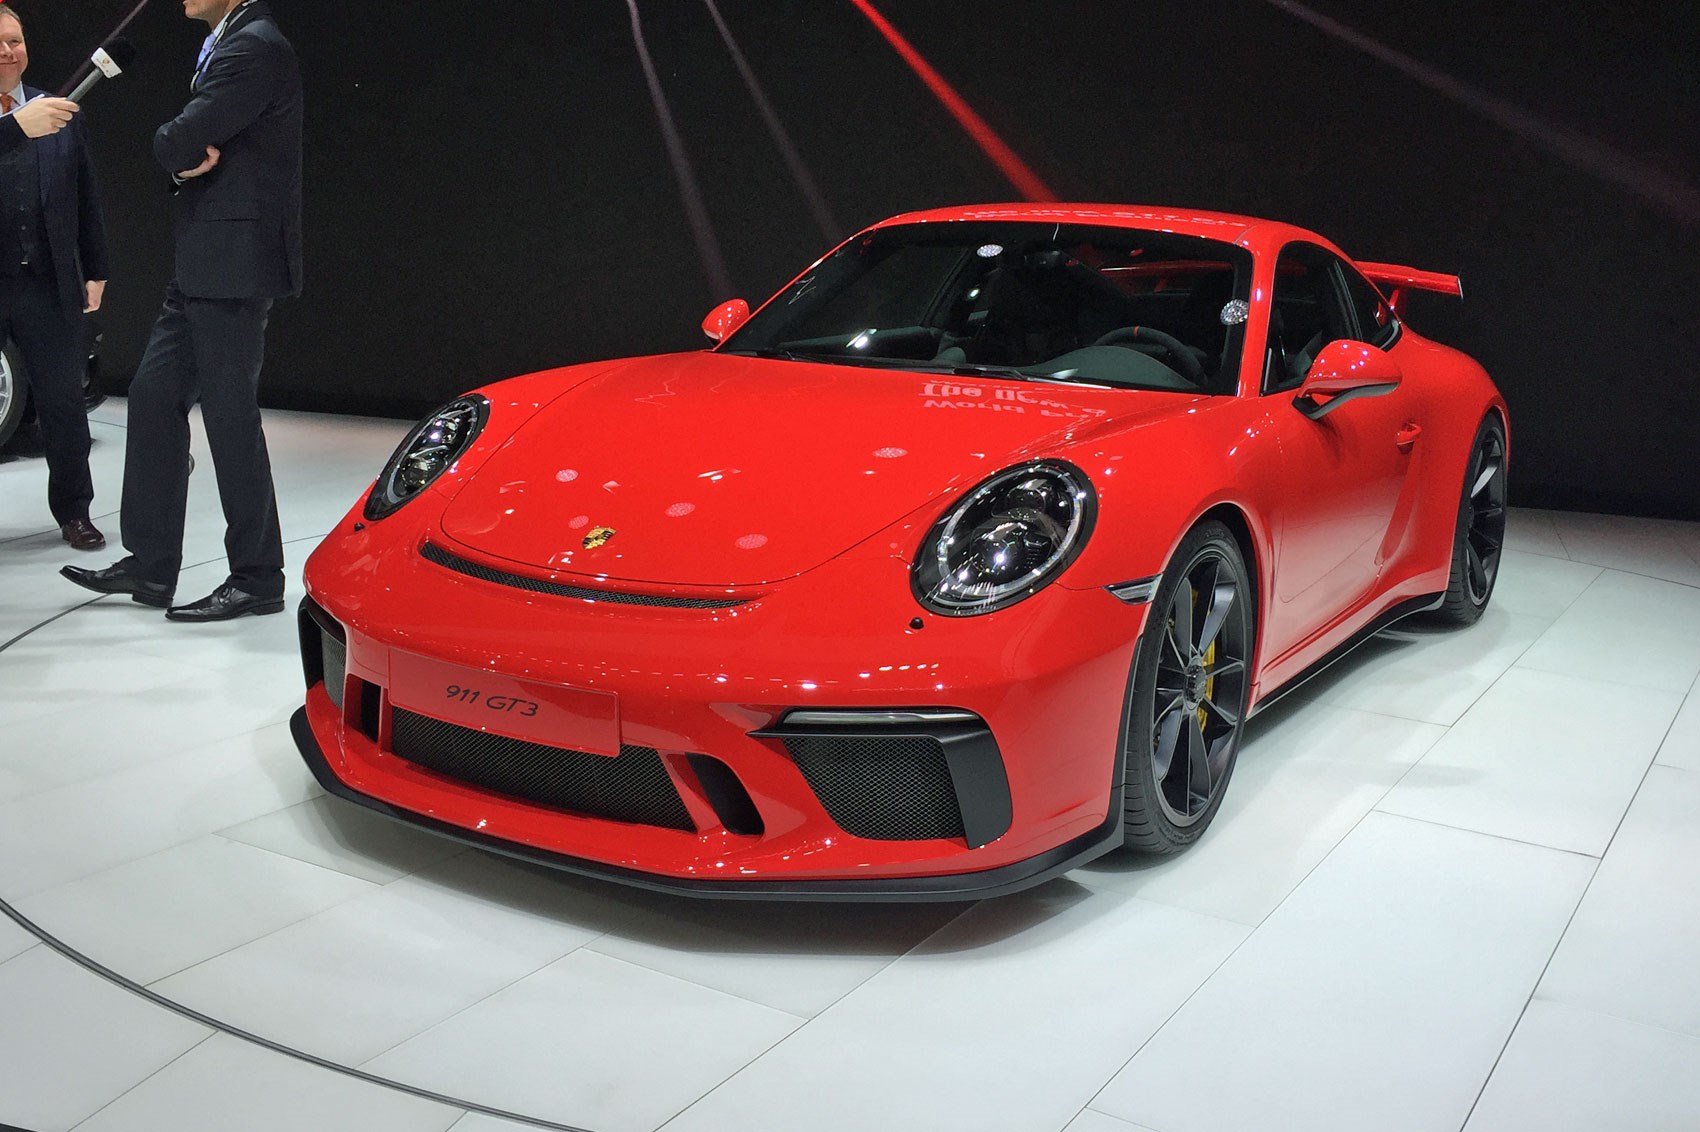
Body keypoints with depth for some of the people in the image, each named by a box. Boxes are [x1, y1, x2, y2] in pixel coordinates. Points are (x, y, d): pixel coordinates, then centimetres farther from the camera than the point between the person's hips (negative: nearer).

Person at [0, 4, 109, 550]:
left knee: (64, 404, 6)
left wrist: (94, 271, 11)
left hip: (48, 285, 2)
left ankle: (73, 511, 19)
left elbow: (85, 198, 13)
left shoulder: (60, 114, 10)